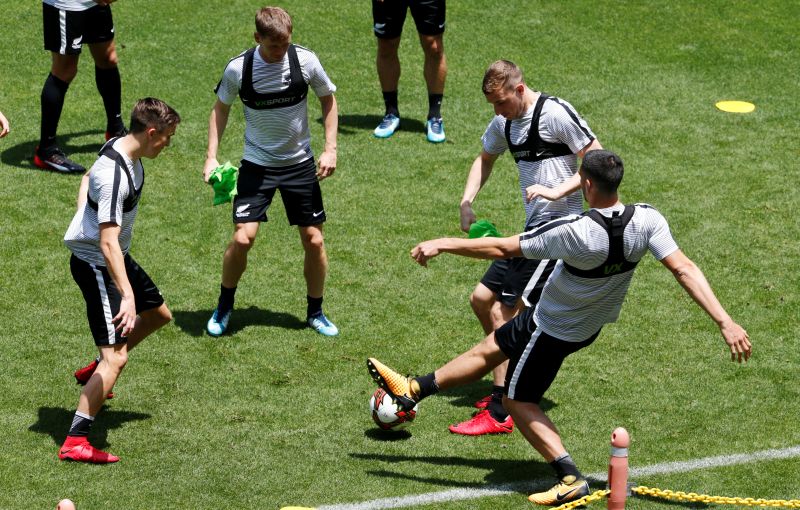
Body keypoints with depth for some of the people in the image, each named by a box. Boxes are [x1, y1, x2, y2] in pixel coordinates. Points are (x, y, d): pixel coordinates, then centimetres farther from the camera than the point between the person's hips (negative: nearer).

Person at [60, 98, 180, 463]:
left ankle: (94, 372, 43)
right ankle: (74, 442, -15)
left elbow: (87, 179, 22)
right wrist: (127, 296, -42)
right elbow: (108, 242, -37)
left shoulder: (121, 147, 0)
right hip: (96, 264, -10)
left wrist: (84, 220, 22)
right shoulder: (114, 175, -31)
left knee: (158, 314, 27)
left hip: (115, 257, 10)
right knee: (116, 356, -16)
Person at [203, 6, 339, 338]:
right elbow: (221, 108, 3)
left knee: (314, 241, 2)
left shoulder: (306, 61, -12)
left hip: (300, 164, 1)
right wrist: (211, 157, -4)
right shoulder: (238, 68, -14)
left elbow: (328, 99, 4)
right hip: (257, 164, -1)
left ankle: (315, 312, 23)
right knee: (243, 238, -12)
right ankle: (224, 307, 11)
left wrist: (330, 149, -3)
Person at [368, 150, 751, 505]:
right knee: (489, 349, 22)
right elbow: (685, 270, -24)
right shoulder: (647, 221, -23)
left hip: (553, 329, -7)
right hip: (592, 324, 7)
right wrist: (725, 322, -19)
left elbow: (502, 248, -28)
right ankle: (412, 390, 37)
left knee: (518, 401, 15)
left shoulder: (575, 232, -37)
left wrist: (442, 244, -18)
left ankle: (570, 480, 9)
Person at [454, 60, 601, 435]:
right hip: (533, 230, 9)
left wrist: (558, 190, -23)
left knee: (503, 314, -12)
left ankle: (500, 413, -8)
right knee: (481, 299, 12)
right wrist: (466, 202, 14)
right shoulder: (504, 122, 11)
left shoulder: (555, 113, -14)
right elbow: (485, 158, 30)